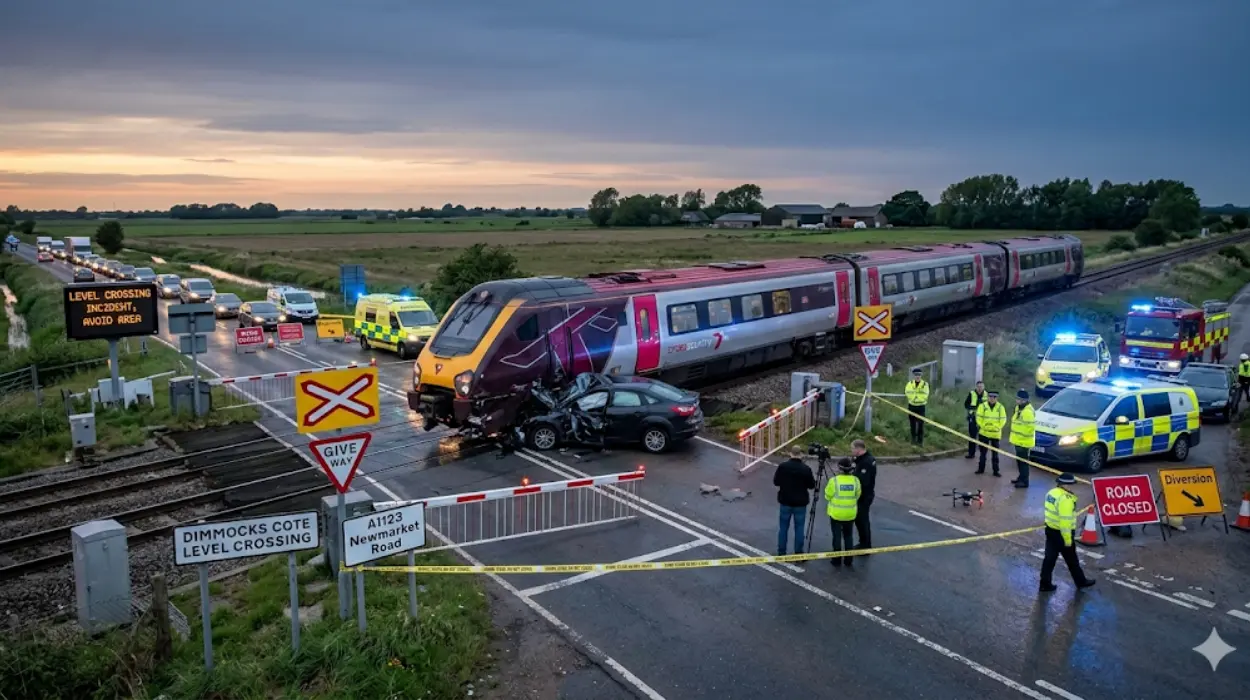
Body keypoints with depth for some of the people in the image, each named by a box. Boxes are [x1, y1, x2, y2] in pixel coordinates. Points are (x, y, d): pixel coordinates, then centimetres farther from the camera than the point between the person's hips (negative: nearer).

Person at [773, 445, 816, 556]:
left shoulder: (782, 466, -8)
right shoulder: (806, 468, -12)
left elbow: (776, 482, 0)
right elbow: (812, 485, -3)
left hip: (785, 502, 1)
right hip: (800, 503, -1)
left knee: (783, 527, 10)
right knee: (799, 528, 6)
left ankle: (781, 553, 14)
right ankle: (798, 553, 9)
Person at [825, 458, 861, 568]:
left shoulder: (834, 480, -15)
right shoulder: (855, 480, -7)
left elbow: (827, 496, -5)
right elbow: (857, 496, 3)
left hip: (836, 513, -2)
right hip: (850, 514, 3)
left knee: (837, 536, 9)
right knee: (848, 536, 15)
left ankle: (837, 560, 15)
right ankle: (848, 561, 18)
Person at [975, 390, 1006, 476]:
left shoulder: (1000, 407, -3)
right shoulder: (983, 406, -5)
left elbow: (1003, 419, -3)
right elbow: (979, 418, -5)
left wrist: (997, 427, -13)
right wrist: (983, 426, -12)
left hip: (995, 433, 0)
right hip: (984, 433, 0)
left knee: (995, 453, 6)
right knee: (983, 452, 10)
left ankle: (996, 471, 12)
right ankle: (981, 469, 21)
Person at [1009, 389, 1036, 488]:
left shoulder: (1028, 411, -22)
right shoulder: (1018, 408, 11)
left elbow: (1031, 426, -26)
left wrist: (1024, 436, -18)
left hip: (1024, 442, -10)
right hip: (1018, 440, 10)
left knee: (1023, 461, -3)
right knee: (1019, 460, 20)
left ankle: (1024, 481, 3)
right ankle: (1021, 477, 33)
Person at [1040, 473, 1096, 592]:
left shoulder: (1052, 493, 3)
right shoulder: (1065, 499, -26)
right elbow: (1065, 521, -27)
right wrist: (1067, 539, -20)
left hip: (1050, 530, 8)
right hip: (1061, 534, -8)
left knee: (1050, 558, 13)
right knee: (1071, 560, 13)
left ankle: (1045, 584, 16)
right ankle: (1081, 581, 32)